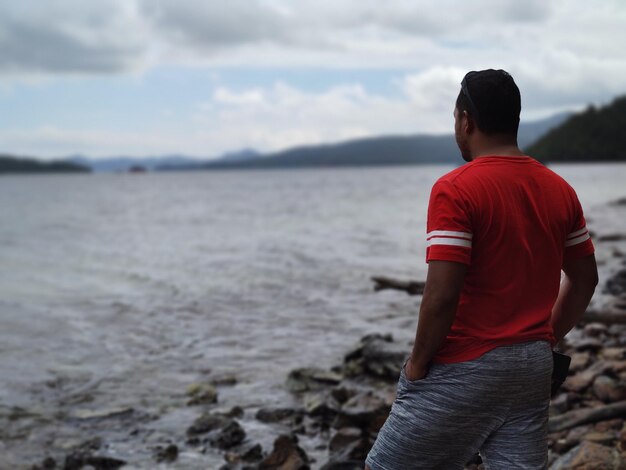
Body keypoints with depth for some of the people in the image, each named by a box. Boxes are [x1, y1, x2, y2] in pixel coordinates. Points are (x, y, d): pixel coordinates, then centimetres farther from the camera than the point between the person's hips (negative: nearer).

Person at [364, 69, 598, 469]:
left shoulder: (455, 190, -15)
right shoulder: (560, 190, 7)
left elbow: (443, 293, -21)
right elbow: (585, 279, 13)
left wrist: (417, 363, -8)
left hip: (465, 370, -6)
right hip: (534, 368, 7)